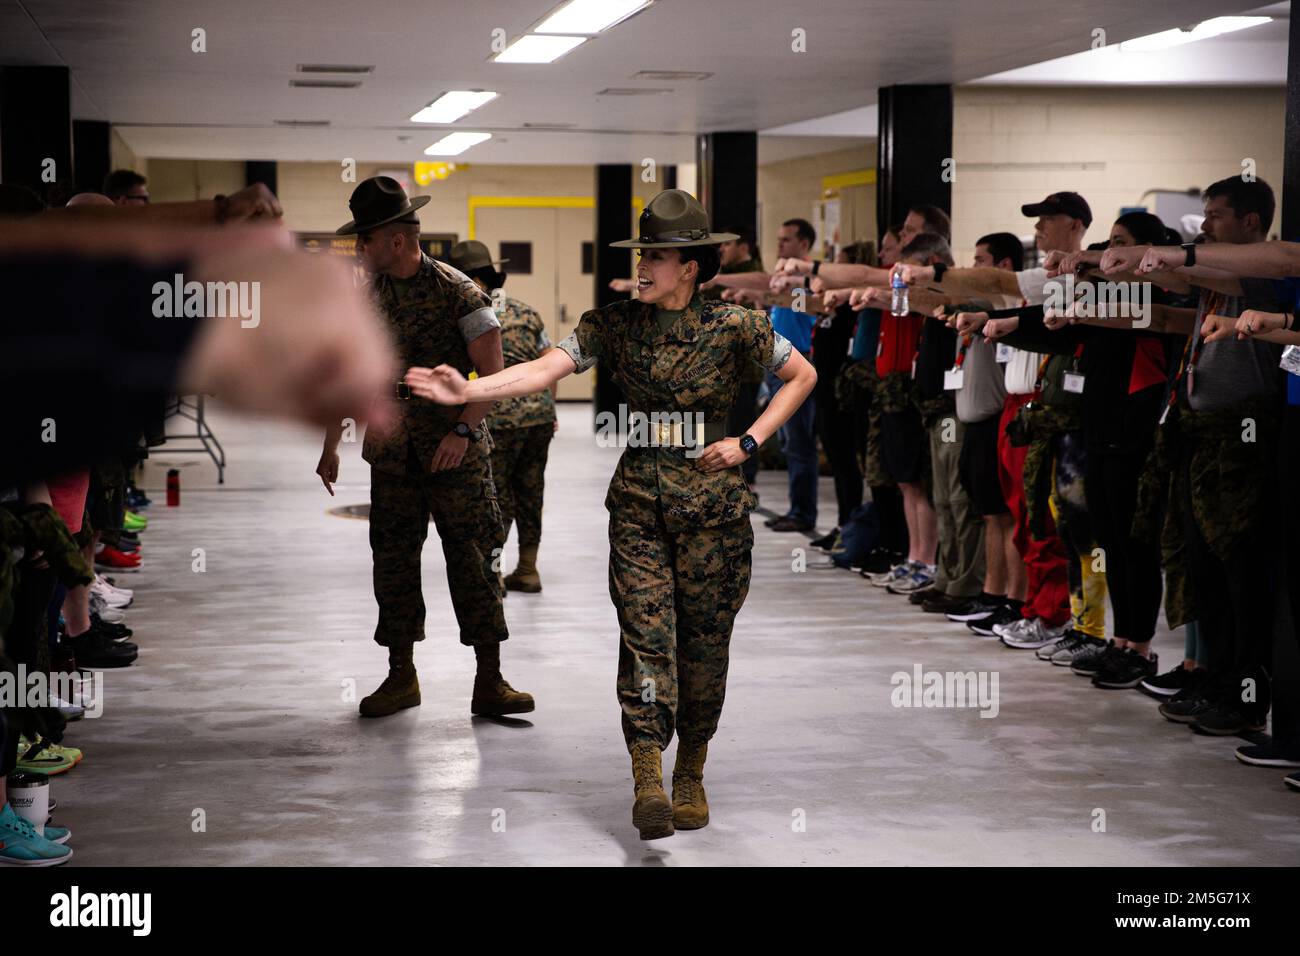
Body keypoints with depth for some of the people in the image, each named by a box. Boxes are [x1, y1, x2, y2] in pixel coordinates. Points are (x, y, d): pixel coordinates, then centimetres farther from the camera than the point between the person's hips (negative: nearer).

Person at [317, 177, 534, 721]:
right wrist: (330, 447, 16)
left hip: (455, 451, -5)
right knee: (393, 558, 6)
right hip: (391, 452, 5)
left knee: (472, 557, -6)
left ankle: (489, 682, -3)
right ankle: (401, 676, 16)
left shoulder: (457, 292, -8)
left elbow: (494, 374, -9)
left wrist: (463, 431, -19)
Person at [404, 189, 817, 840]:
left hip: (711, 499, -1)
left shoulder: (733, 327, -2)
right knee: (645, 632, -8)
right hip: (639, 499, 1)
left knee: (704, 638, 5)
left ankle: (690, 775, 19)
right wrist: (467, 389, -23)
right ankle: (648, 782, -13)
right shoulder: (614, 324, 2)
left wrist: (748, 441, -1)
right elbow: (546, 369, -9)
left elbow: (802, 375, 8)